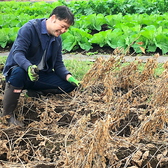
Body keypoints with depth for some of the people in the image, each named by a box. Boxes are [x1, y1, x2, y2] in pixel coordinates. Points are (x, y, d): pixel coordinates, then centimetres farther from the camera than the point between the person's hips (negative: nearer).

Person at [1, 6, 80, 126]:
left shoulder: (57, 39, 6)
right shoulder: (30, 28, -16)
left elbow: (58, 64, 5)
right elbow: (18, 52, -26)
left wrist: (68, 77, -16)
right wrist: (29, 67, -46)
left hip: (39, 75, 7)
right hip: (20, 69, -6)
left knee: (69, 85, -9)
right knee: (19, 72, -43)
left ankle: (34, 92, 6)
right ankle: (8, 115, -27)